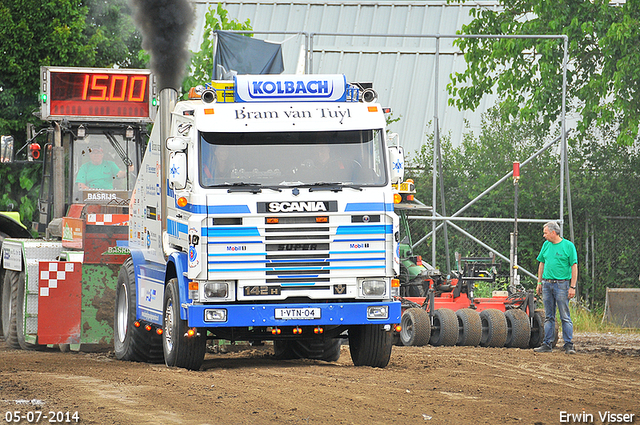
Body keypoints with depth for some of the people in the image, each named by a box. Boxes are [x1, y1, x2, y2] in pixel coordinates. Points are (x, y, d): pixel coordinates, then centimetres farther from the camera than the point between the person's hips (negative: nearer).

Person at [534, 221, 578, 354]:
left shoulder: (568, 246, -5)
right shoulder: (546, 245, 11)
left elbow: (574, 267, -5)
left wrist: (572, 287, -10)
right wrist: (539, 283, 14)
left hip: (561, 284, -5)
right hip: (547, 284, 5)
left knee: (565, 317, -5)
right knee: (549, 317, 9)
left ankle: (569, 345, -4)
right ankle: (547, 344, 11)